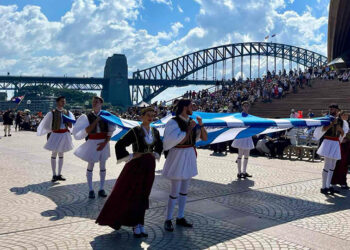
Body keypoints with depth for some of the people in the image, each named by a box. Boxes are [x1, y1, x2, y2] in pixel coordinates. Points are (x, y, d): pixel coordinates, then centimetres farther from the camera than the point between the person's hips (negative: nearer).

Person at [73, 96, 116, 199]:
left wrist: (105, 143, -13)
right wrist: (96, 121, -19)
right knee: (90, 165, 2)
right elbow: (87, 131, -12)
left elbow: (110, 131, -2)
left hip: (103, 142, 1)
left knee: (103, 166, 7)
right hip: (92, 143, -1)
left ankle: (101, 189, 16)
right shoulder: (88, 116, -1)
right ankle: (90, 190, 11)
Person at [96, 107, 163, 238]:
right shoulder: (135, 131, -12)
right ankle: (136, 225, 12)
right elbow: (119, 145, -15)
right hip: (136, 166, -5)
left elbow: (160, 146, 24)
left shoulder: (155, 132, 4)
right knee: (132, 195, 0)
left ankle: (140, 225, 21)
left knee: (143, 196, 11)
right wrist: (131, 156, -13)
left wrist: (155, 154, 9)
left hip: (149, 167, 5)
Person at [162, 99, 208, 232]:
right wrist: (190, 128, -20)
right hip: (177, 157, -7)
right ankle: (168, 220, 13)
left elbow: (205, 138, 2)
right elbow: (180, 141, -24)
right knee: (175, 191, -3)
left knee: (184, 189, 14)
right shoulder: (173, 122, -16)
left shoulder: (191, 122, 5)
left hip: (189, 157, 7)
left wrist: (201, 125, -13)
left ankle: (180, 218, 26)